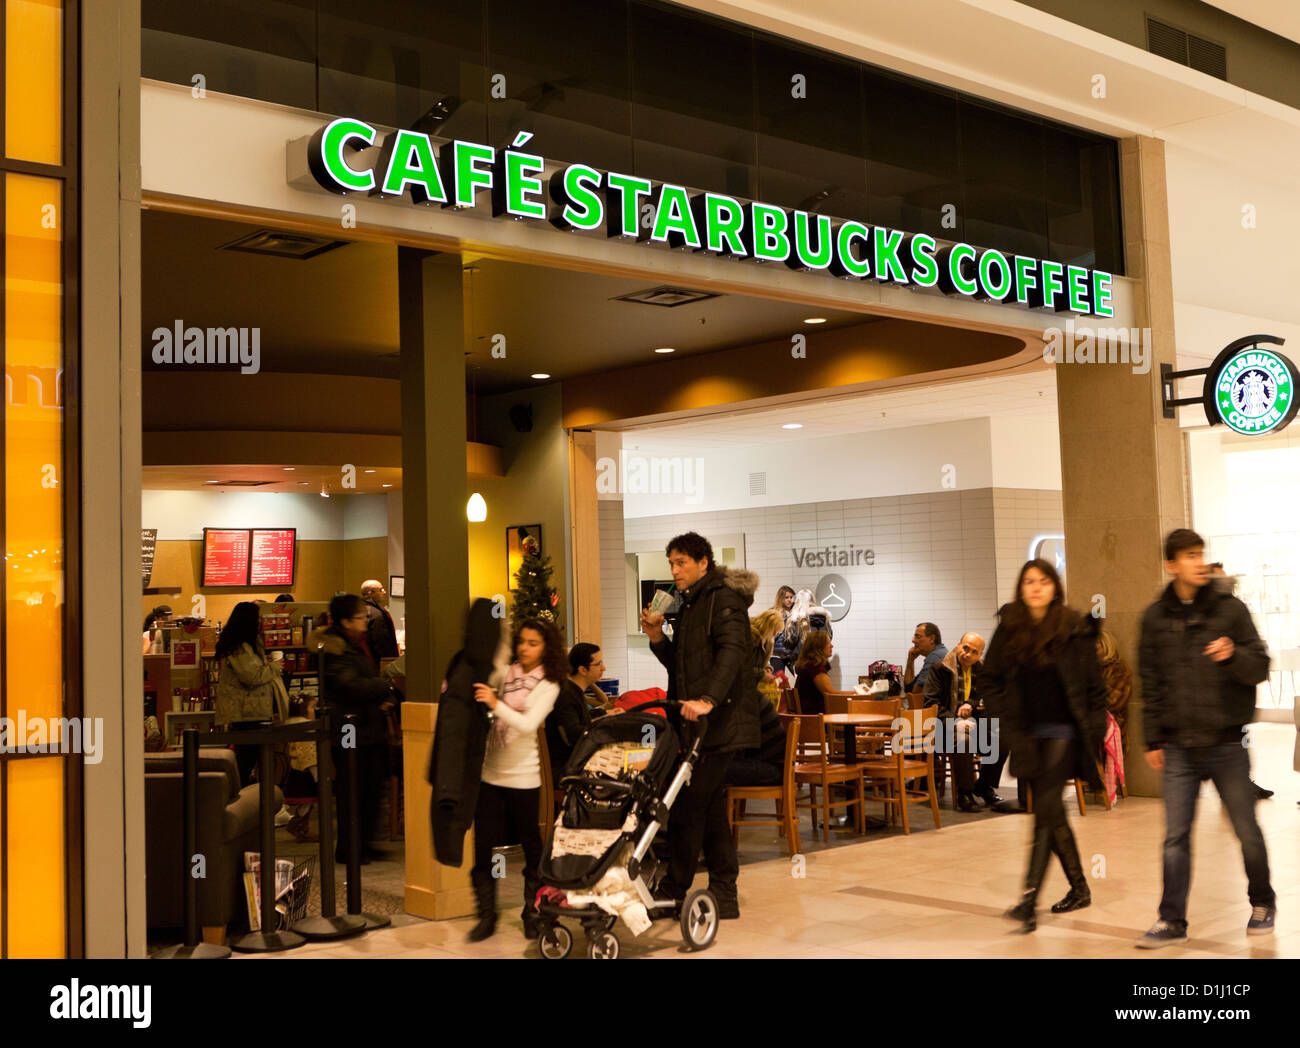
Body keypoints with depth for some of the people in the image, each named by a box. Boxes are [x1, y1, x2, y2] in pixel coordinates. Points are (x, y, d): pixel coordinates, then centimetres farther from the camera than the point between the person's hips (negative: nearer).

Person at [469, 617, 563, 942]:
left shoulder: (548, 686, -3)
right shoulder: (505, 674, 7)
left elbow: (528, 724, -17)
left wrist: (496, 704, -28)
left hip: (522, 776, -3)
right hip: (489, 772, 4)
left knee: (530, 844, 5)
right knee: (482, 844, 2)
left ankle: (533, 913, 17)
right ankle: (486, 915, 13)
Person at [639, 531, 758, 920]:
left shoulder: (724, 598, -9)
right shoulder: (690, 605, 21)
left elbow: (732, 651, -25)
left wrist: (707, 699, -38)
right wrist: (657, 637, 6)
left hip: (719, 723, -10)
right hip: (698, 724, 10)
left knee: (687, 805, -8)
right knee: (710, 808, 11)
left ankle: (672, 892, 1)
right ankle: (724, 896, 16)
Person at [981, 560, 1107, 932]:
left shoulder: (1074, 629, -5)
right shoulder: (1009, 629, 3)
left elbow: (1094, 685, 0)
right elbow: (990, 680, 10)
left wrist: (1095, 729, -5)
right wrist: (1008, 721, 1)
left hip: (1064, 731, -4)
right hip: (1029, 734, 4)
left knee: (1045, 808, -13)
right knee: (1051, 813, 12)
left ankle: (1029, 901, -17)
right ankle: (1079, 888, 29)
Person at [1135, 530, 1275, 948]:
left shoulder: (1229, 609, -1)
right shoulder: (1155, 618, 5)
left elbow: (1261, 668, -1)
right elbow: (1150, 684, 8)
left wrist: (1234, 655, -23)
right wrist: (1152, 740, 6)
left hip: (1226, 744, -1)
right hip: (1179, 747, 1)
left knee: (1247, 831, 9)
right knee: (1175, 837, 1)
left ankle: (1262, 904, 30)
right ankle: (1172, 920, 8)